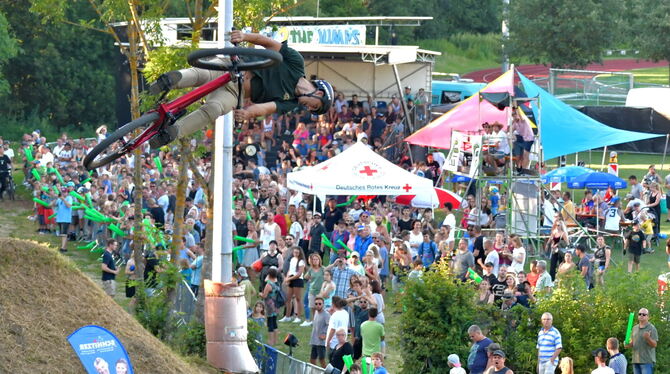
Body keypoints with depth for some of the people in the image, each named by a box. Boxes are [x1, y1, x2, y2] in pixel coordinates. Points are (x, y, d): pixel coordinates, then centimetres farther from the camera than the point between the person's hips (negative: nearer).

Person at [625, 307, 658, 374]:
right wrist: (628, 344, -1)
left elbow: (654, 344, -7)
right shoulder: (635, 328, 16)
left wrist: (648, 338, -26)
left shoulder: (651, 328, -3)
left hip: (647, 361, -7)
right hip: (636, 361, 7)